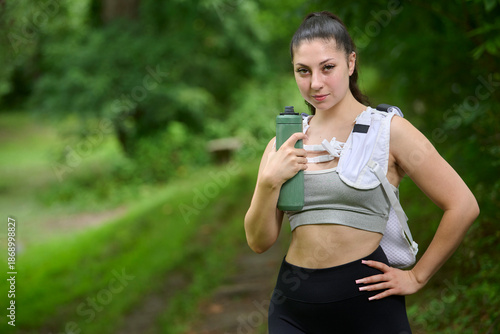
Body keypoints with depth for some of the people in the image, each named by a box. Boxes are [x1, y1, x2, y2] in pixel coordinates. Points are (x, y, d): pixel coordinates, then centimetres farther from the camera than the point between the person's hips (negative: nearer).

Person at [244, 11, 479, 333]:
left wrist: (416, 277, -3)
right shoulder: (284, 144, 7)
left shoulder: (387, 131, -5)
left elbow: (463, 205, -7)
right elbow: (259, 241, 5)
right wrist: (270, 182, -11)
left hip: (367, 303, -3)